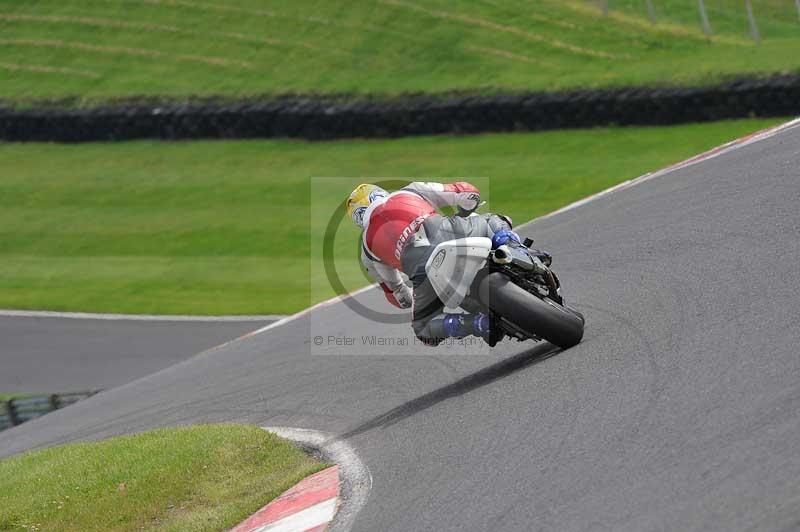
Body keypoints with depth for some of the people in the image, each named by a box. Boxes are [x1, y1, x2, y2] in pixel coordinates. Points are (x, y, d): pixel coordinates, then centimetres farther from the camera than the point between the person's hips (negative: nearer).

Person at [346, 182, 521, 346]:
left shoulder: (367, 249, 32)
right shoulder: (411, 191, 32)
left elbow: (399, 297, 38)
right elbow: (470, 194, 26)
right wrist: (465, 213, 47)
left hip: (424, 269, -1)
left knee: (424, 329, 18)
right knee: (491, 222, 30)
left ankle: (479, 323, -11)